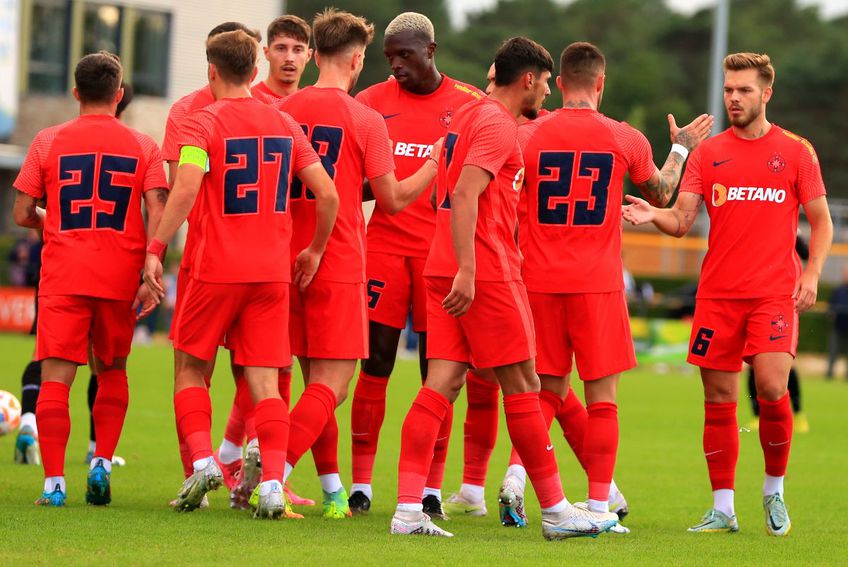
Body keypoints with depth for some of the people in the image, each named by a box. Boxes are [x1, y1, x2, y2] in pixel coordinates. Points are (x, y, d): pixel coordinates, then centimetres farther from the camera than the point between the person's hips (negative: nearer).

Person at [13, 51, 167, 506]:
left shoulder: (49, 142, 3)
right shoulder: (143, 146, 5)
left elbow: (22, 214, 4)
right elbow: (158, 214, -5)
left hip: (62, 277, -1)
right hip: (119, 278, 1)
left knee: (55, 378, -4)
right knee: (112, 371, 20)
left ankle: (54, 482, -15)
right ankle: (102, 463, 8)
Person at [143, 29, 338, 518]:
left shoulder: (202, 123, -4)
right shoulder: (285, 125, 9)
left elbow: (186, 189, -20)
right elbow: (328, 194, 5)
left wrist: (156, 248, -15)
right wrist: (315, 250, 18)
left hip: (217, 270, -3)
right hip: (273, 272, 3)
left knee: (190, 368, 13)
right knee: (265, 381, 3)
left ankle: (202, 460, -3)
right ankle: (272, 485, -9)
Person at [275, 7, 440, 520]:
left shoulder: (284, 111, 6)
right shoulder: (365, 119, -8)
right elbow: (393, 199, -2)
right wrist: (436, 163, 12)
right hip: (340, 265, -5)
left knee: (315, 378, 15)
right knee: (331, 386, -4)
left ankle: (334, 491, 17)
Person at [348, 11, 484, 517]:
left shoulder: (470, 105, 4)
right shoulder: (373, 102, 6)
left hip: (443, 246, -1)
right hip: (386, 243, 1)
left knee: (437, 368, 2)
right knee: (375, 362, -2)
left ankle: (432, 487, 8)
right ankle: (360, 482, 3)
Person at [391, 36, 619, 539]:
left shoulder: (468, 116, 19)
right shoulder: (498, 125, -11)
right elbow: (464, 195, -22)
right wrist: (466, 270, -27)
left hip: (451, 270, 9)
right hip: (486, 272, -9)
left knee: (443, 382, 1)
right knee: (522, 385, -1)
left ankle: (409, 508, -9)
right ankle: (556, 511, 7)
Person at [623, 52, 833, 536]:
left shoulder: (795, 151, 5)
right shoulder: (708, 153, 9)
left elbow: (821, 221, 7)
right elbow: (682, 220, 2)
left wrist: (811, 275, -7)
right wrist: (654, 215, -19)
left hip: (774, 291, -2)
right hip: (718, 292, 2)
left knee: (772, 388, -17)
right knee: (719, 400, 2)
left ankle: (775, 491, 6)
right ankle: (722, 509, 10)